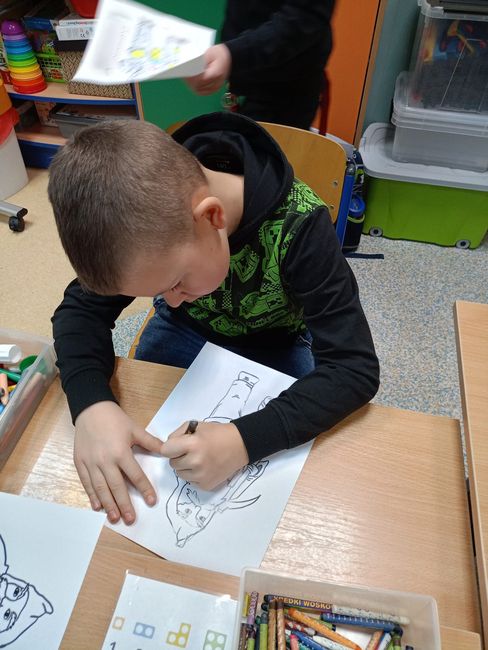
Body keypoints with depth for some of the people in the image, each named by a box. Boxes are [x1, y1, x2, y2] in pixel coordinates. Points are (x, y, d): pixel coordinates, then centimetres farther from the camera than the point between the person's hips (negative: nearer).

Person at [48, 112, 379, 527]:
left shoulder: (296, 225, -36)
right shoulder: (143, 215, -25)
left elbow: (355, 368, -35)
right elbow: (82, 309, -17)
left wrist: (244, 440, -47)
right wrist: (91, 404, -36)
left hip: (275, 349, -2)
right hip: (186, 333, 3)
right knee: (134, 458, -1)